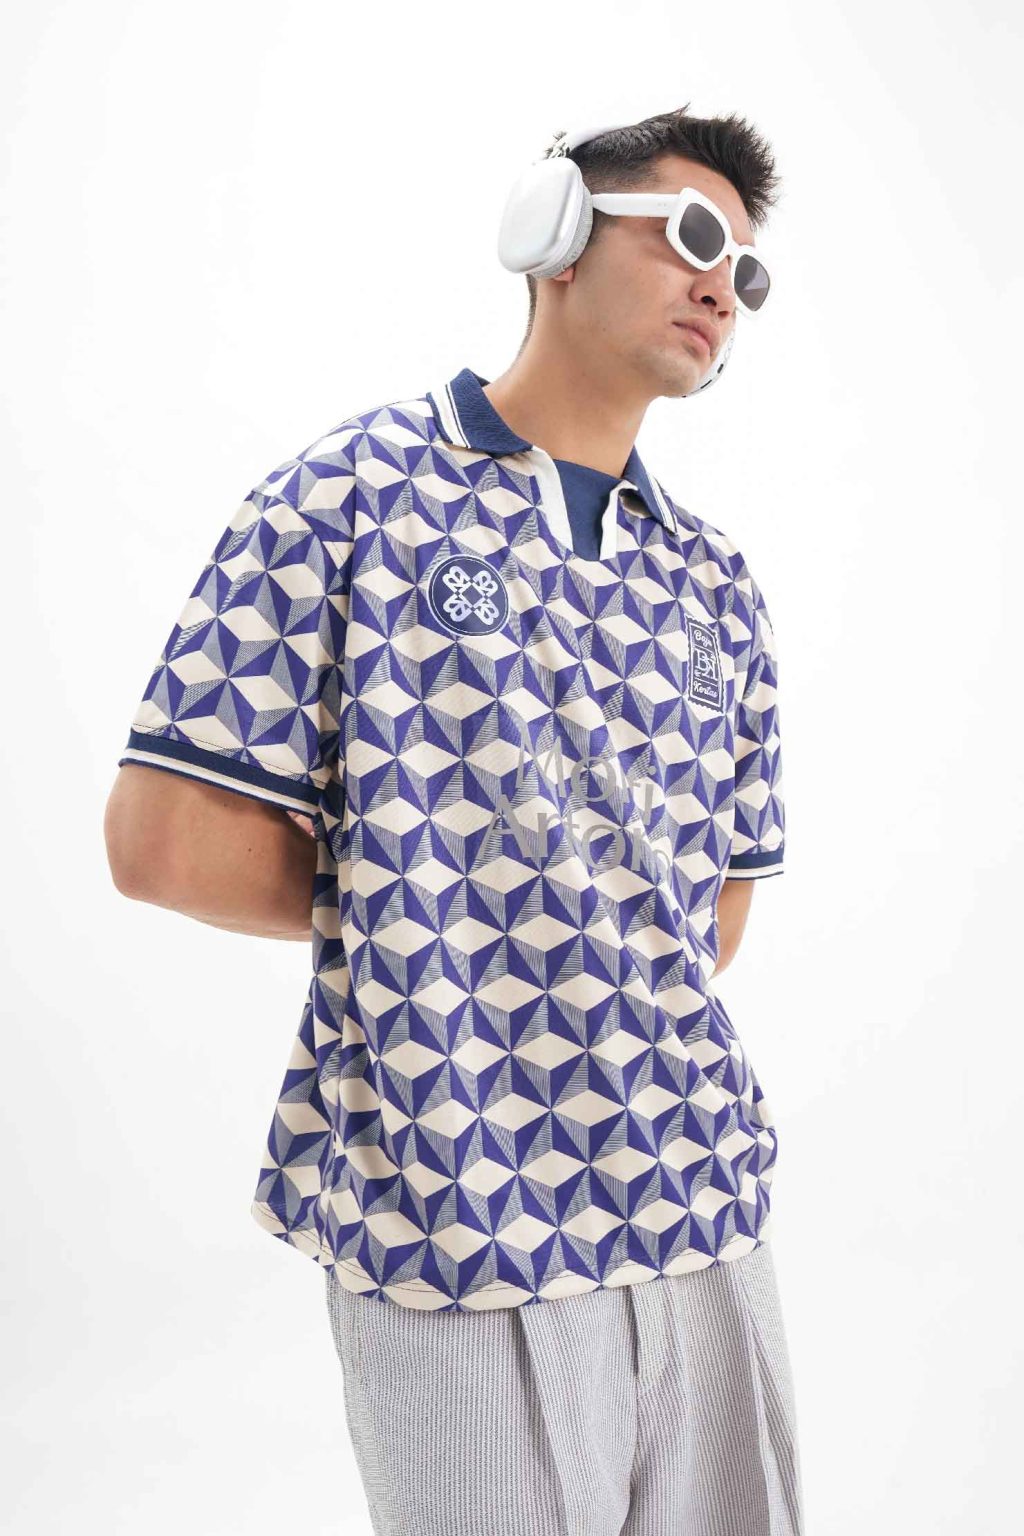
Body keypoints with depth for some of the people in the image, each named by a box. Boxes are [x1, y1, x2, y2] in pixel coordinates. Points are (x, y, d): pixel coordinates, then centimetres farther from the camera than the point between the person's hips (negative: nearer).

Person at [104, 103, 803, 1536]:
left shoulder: (716, 582, 10)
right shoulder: (355, 492, -6)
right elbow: (167, 841, -10)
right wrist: (435, 902, -1)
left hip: (704, 1203, 6)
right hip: (454, 1221, -5)